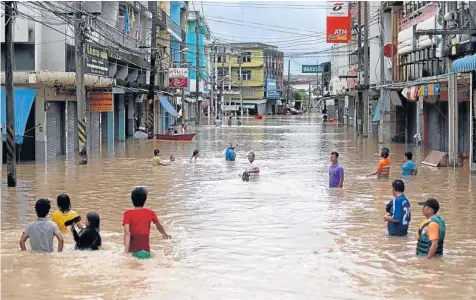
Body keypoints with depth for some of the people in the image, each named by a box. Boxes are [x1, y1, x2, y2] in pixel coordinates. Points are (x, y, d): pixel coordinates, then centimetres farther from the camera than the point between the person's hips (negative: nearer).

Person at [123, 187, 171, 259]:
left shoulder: (128, 213, -4)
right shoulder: (150, 213, 4)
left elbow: (127, 233, -16)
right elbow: (159, 226, 24)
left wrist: (126, 251, -20)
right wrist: (165, 234, 45)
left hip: (133, 251, -1)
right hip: (145, 250, 2)